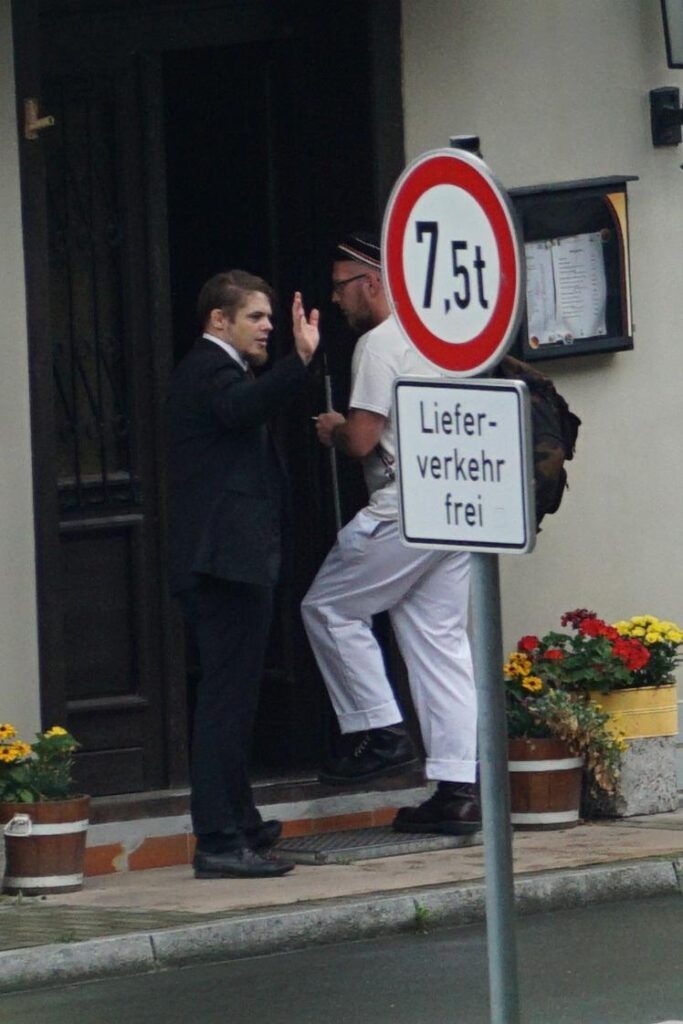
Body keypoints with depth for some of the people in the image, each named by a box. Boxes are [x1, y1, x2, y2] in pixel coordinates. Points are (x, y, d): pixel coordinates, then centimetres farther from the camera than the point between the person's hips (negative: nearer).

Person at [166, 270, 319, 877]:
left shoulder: (210, 370, 23)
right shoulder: (210, 371, -11)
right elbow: (242, 407, -34)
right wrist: (299, 359, -44)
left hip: (222, 560, 11)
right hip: (228, 557, -11)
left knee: (231, 693, 19)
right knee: (229, 696, -13)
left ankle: (239, 823, 30)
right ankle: (220, 840, -15)